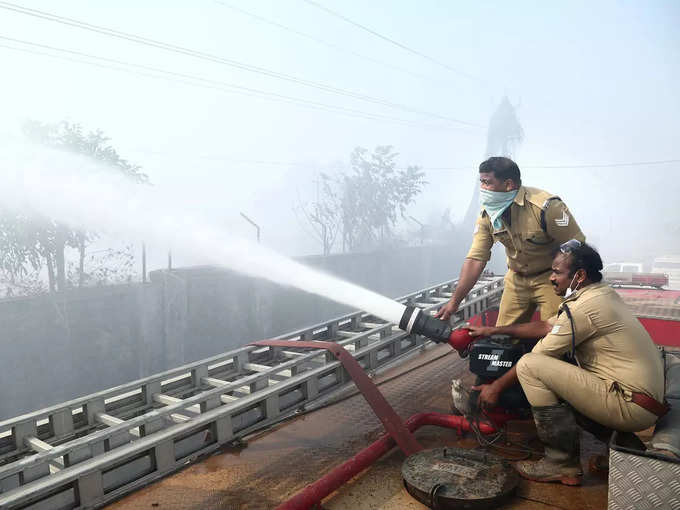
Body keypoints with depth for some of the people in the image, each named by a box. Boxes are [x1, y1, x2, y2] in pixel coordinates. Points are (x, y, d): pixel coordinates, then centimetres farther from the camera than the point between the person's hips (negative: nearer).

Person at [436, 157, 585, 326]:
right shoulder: (487, 213, -10)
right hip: (517, 278, 5)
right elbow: (476, 258, -11)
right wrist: (454, 301, -16)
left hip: (551, 277, -4)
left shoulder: (545, 206, -27)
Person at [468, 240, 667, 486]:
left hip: (632, 406, -10)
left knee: (530, 366, -16)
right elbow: (545, 327, 17)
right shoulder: (603, 293, 11)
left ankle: (563, 464, -5)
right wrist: (493, 330, 18)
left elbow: (535, 358, -12)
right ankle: (621, 439, 16)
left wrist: (496, 386, 1)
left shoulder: (582, 308, -19)